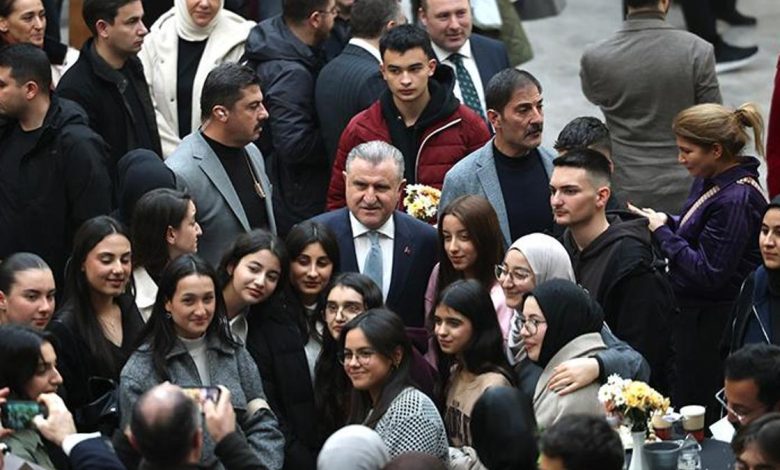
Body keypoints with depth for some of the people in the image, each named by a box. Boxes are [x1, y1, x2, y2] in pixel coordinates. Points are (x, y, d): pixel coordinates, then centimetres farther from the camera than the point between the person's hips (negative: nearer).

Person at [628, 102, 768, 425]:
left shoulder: (737, 199, -25)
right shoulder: (709, 181, 4)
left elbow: (709, 273, -25)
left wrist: (663, 232, -17)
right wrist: (666, 223, -1)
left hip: (714, 323, -10)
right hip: (692, 311, 10)